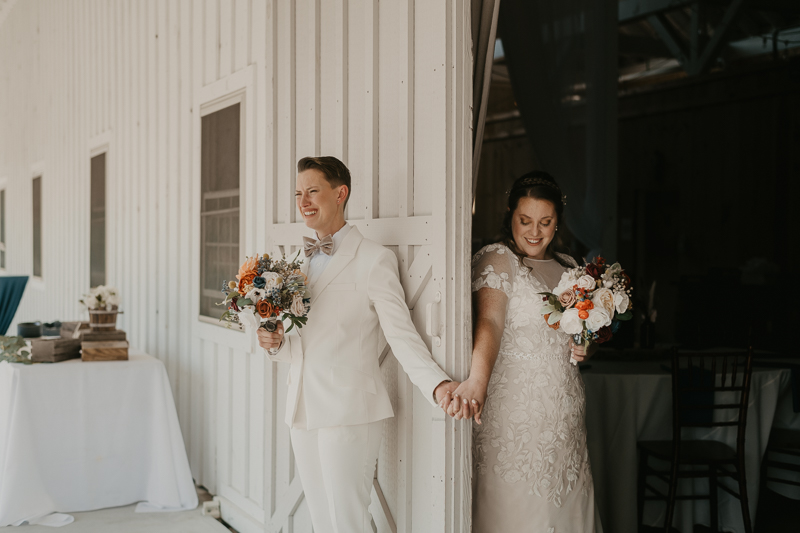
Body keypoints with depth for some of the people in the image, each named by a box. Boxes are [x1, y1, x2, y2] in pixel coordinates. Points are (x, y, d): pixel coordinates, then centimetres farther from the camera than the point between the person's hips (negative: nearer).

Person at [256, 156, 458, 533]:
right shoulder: (303, 262, 16)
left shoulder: (374, 260, -6)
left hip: (348, 412, -7)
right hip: (303, 412, 7)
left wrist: (438, 385, -26)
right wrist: (276, 344, 0)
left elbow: (401, 334, -12)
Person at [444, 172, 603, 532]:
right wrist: (477, 382, -37)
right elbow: (489, 322, -21)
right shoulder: (496, 259, -6)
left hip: (565, 406, 6)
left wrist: (585, 347, 4)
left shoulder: (567, 267, 14)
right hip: (515, 405, -6)